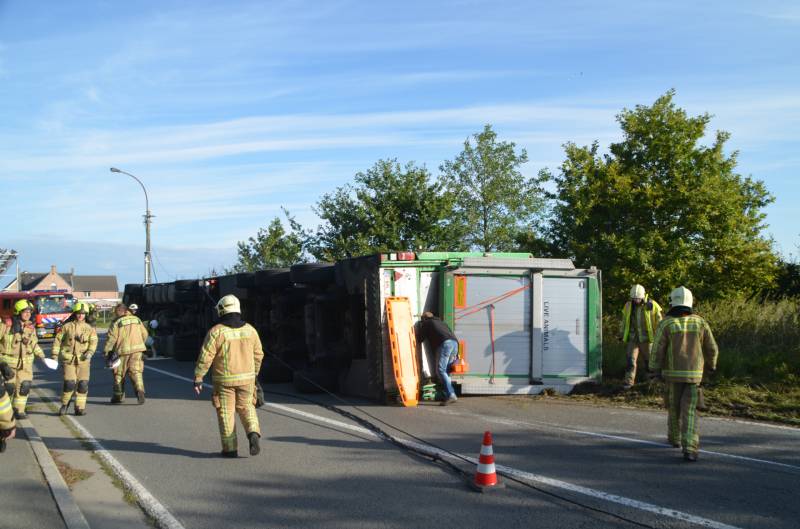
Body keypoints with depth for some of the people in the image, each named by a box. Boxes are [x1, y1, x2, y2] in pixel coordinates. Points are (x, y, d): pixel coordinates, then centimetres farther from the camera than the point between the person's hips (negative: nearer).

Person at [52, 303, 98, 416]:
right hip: (68, 359, -2)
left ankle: (80, 407, 10)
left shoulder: (89, 329, 9)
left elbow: (93, 342, -2)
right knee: (69, 383, -10)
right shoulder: (67, 327, 6)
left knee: (83, 384, -1)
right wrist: (55, 355, 2)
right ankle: (65, 404, 12)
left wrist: (90, 352, -20)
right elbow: (58, 340, 8)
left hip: (83, 360, 2)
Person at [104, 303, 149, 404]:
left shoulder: (117, 323, -6)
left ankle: (118, 396, 19)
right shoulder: (137, 320, 10)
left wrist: (106, 352, -2)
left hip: (123, 351, -3)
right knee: (136, 372, 1)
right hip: (137, 350, 3)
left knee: (119, 374, 11)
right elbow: (144, 334, 15)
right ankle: (139, 390, -22)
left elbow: (111, 339, -9)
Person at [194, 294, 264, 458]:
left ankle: (230, 448, 10)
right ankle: (253, 434, -7)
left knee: (226, 413, 7)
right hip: (246, 378, 3)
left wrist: (198, 378, -7)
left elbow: (205, 357, -13)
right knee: (246, 408, 17)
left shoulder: (216, 331, -11)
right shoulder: (249, 329, 1)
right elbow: (258, 354, 7)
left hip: (224, 380, -3)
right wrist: (253, 374, 21)